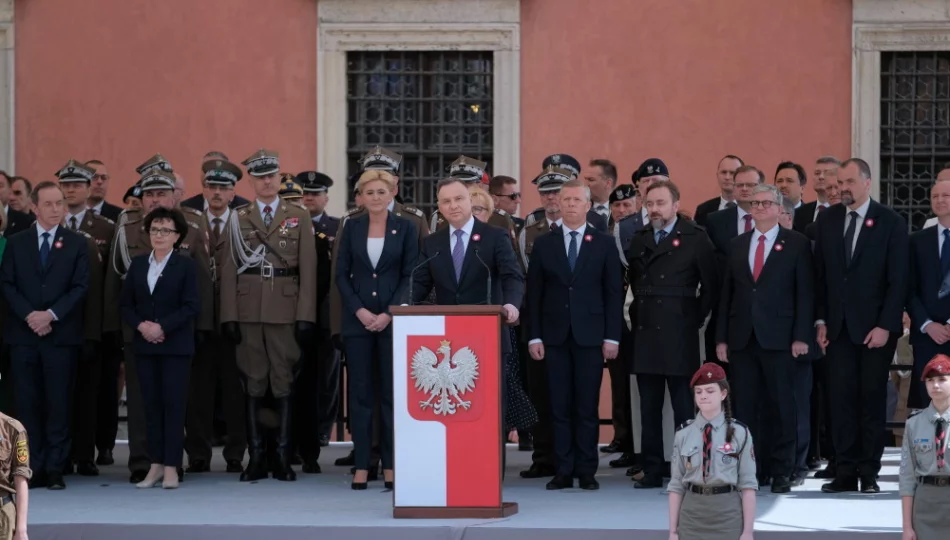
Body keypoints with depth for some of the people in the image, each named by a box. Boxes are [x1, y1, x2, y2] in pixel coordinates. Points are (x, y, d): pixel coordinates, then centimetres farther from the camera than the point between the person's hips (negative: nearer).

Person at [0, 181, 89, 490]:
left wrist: (51, 314, -12)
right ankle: (34, 467, 5)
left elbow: (80, 286, 0)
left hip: (61, 334, -1)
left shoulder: (76, 243, 7)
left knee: (59, 403, -3)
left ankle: (55, 468, 1)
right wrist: (29, 315, -10)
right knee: (28, 403, 1)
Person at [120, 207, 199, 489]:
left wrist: (162, 327, -18)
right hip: (144, 344, 4)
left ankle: (171, 467, -3)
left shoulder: (186, 265, -1)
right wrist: (140, 325, -10)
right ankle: (156, 465, 7)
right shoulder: (137, 264, 11)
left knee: (173, 403, -4)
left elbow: (191, 306, -9)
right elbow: (125, 303, 9)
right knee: (151, 403, 4)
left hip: (175, 345, -4)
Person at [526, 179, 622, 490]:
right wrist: (534, 336, -1)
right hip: (555, 336, 1)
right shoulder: (544, 244, 8)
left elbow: (613, 293, 3)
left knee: (587, 407, 0)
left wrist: (612, 337, -3)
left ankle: (586, 471, 5)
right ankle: (564, 471, 5)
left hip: (590, 336, -1)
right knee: (560, 407, 1)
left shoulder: (604, 244, 6)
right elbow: (534, 294, 6)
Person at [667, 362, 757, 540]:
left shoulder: (739, 433, -3)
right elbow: (676, 486, 5)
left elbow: (748, 486, -3)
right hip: (692, 514, 2)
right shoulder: (683, 434, 3)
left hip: (727, 514, -2)